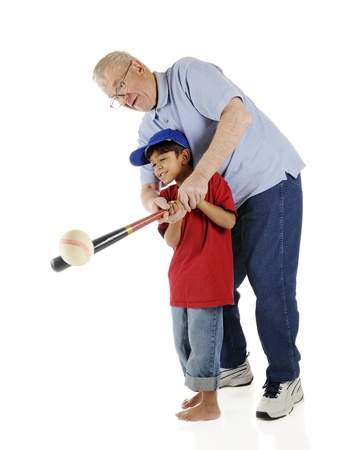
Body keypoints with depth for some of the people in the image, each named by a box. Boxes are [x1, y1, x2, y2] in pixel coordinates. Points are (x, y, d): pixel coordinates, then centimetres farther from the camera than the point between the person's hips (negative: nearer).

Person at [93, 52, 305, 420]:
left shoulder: (188, 73, -13)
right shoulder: (148, 131, 10)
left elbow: (238, 116, -27)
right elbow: (148, 186, 7)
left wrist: (200, 174, -34)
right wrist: (153, 201, -19)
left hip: (271, 182, -8)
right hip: (227, 204, 8)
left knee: (270, 284, -9)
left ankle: (284, 381, 2)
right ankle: (233, 366, 28)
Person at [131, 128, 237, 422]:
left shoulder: (212, 181, -3)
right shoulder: (168, 196, 9)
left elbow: (229, 221, -11)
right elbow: (171, 242, 1)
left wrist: (199, 201, -18)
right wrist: (177, 218, -19)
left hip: (208, 277, -7)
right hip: (180, 279, 7)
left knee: (203, 339, -5)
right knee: (184, 340, 13)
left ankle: (210, 404, 4)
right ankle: (203, 392, 29)